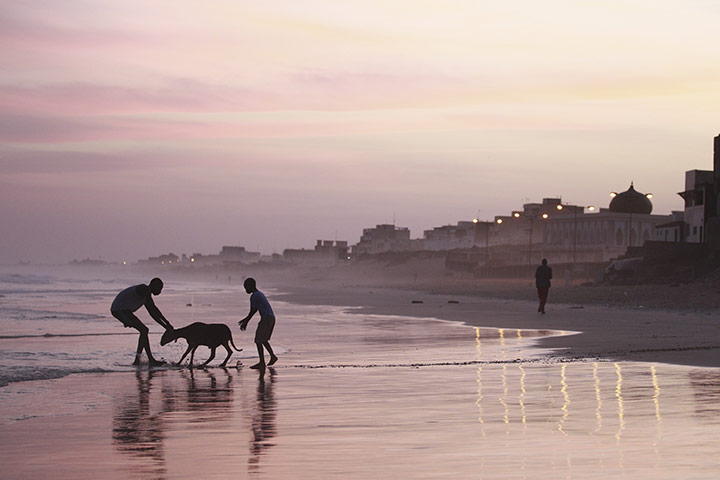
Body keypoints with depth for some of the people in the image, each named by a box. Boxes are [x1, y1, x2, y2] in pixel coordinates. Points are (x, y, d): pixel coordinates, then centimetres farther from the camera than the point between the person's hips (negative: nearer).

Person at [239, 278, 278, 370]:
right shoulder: (260, 294, 19)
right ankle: (272, 356, 17)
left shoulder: (254, 296, -11)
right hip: (271, 318, 9)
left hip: (266, 319, -9)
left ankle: (262, 363, -3)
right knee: (263, 339, 21)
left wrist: (245, 323, 1)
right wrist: (245, 320, 28)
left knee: (258, 341, -3)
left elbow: (252, 311, -8)